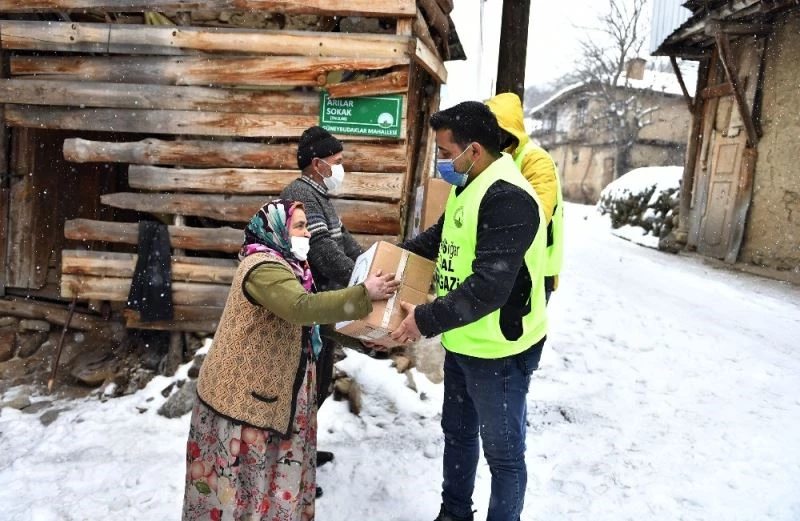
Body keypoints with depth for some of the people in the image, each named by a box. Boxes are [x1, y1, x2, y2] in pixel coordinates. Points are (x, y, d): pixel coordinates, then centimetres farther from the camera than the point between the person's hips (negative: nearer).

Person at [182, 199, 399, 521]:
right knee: (239, 477, 3)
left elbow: (298, 317, 15)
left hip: (262, 391, 10)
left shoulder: (282, 265, 13)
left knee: (261, 472, 18)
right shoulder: (263, 267, -21)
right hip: (242, 393, -10)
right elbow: (303, 307, -36)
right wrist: (364, 294, -33)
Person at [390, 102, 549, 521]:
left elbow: (489, 287, -32)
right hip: (463, 343, 10)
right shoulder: (466, 187, 7)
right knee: (457, 432, 25)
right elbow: (439, 238, 21)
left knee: (503, 451, 9)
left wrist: (427, 319, -28)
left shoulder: (508, 197, -26)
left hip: (499, 352, -10)